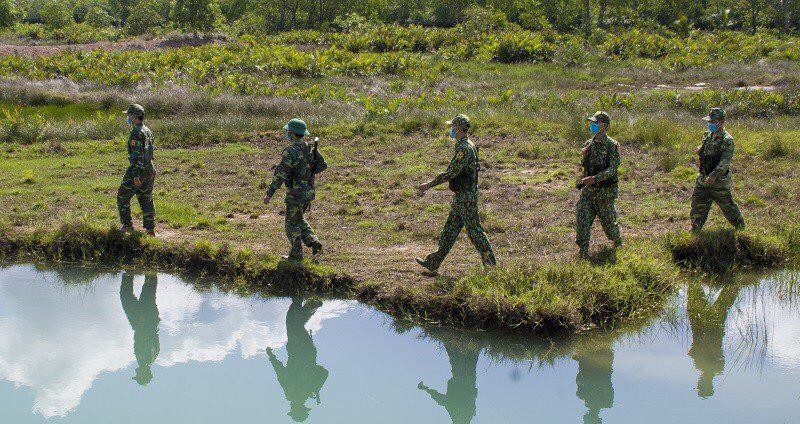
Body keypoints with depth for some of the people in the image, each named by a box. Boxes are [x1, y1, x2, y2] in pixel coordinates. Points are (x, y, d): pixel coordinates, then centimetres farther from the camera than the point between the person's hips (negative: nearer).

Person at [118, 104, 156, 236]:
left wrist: (136, 175, -25)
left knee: (123, 197, 5)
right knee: (146, 200, 10)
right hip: (149, 170, 9)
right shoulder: (148, 131, 13)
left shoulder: (136, 133, -17)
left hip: (138, 171, -9)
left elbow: (137, 155, -23)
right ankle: (150, 230, 10)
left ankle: (127, 226, 5)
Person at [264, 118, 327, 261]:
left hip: (296, 194, -8)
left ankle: (296, 254, 17)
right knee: (299, 220, 25)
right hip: (309, 192, 8)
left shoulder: (291, 151, -21)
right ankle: (314, 243, 14)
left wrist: (269, 194, -22)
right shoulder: (309, 148, 3)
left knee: (292, 224, 8)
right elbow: (323, 165, 13)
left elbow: (280, 175, -25)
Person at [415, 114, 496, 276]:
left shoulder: (465, 148, -20)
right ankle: (433, 264, 18)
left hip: (466, 197, -10)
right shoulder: (463, 146, 13)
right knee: (449, 231, 12)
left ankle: (491, 265, 5)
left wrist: (429, 185, -21)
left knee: (474, 230, -3)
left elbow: (451, 172, -25)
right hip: (461, 197, 10)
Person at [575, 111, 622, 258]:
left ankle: (618, 243, 37)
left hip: (605, 191, -5)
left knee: (608, 221, 9)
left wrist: (595, 178, -28)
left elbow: (613, 168, -19)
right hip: (588, 190, 5)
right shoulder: (588, 144, 9)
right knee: (582, 219, -8)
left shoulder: (612, 145, -9)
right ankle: (583, 251, -4)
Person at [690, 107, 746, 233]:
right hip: (703, 179, 7)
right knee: (697, 206, 8)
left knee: (727, 206, 9)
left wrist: (713, 176, -31)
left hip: (719, 181, -7)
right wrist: (700, 151, 2)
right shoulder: (708, 136, 8)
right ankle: (695, 231, 18)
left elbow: (725, 162, -24)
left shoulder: (727, 140, -16)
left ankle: (741, 226, 29)